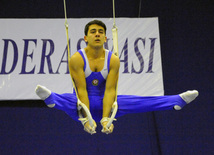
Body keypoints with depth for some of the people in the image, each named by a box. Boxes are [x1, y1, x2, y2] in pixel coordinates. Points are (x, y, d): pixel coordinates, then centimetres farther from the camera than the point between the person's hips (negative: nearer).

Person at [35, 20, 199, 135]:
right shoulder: (77, 59, -15)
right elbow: (81, 90, -21)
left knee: (137, 102, -17)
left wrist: (105, 118, -30)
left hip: (103, 104, 3)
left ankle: (178, 101, -25)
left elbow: (110, 90, -16)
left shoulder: (113, 60, -7)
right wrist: (86, 118, -33)